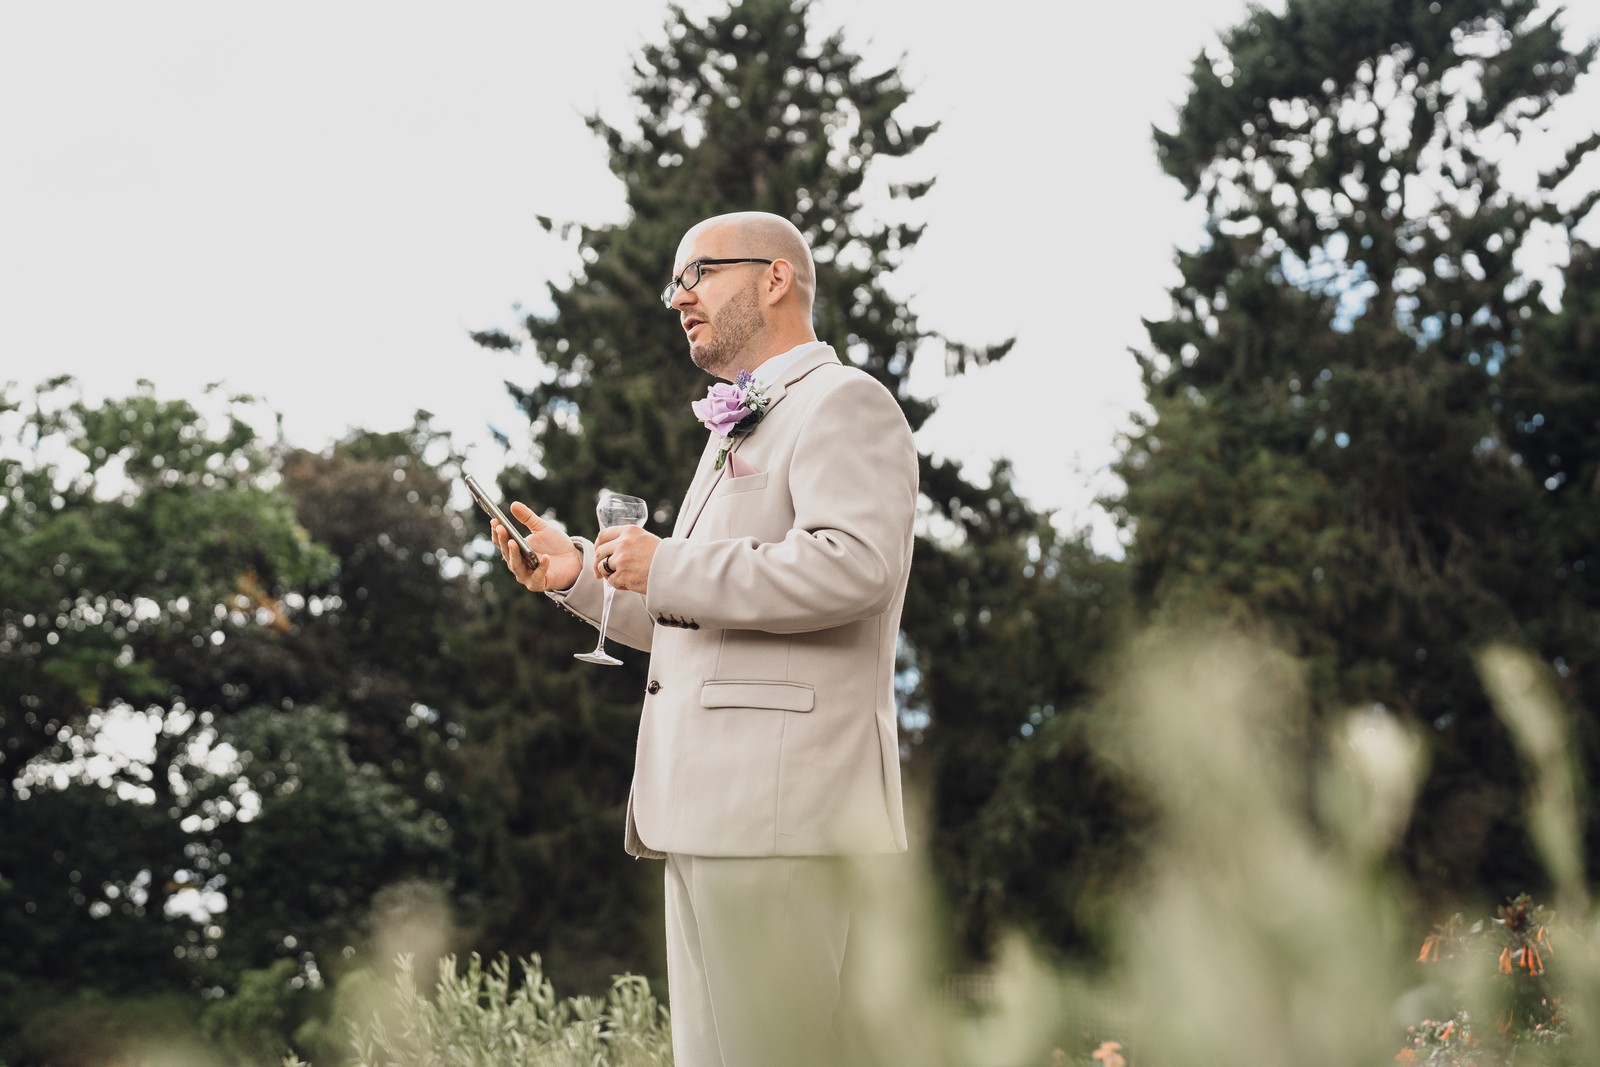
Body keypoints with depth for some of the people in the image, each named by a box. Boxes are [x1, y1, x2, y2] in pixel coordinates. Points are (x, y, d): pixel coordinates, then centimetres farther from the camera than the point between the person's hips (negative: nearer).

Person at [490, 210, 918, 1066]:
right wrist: (580, 573, 18)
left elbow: (853, 566, -21)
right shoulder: (738, 433, 29)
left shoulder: (844, 404, -4)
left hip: (781, 802, -10)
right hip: (715, 806, 10)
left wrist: (667, 567, -15)